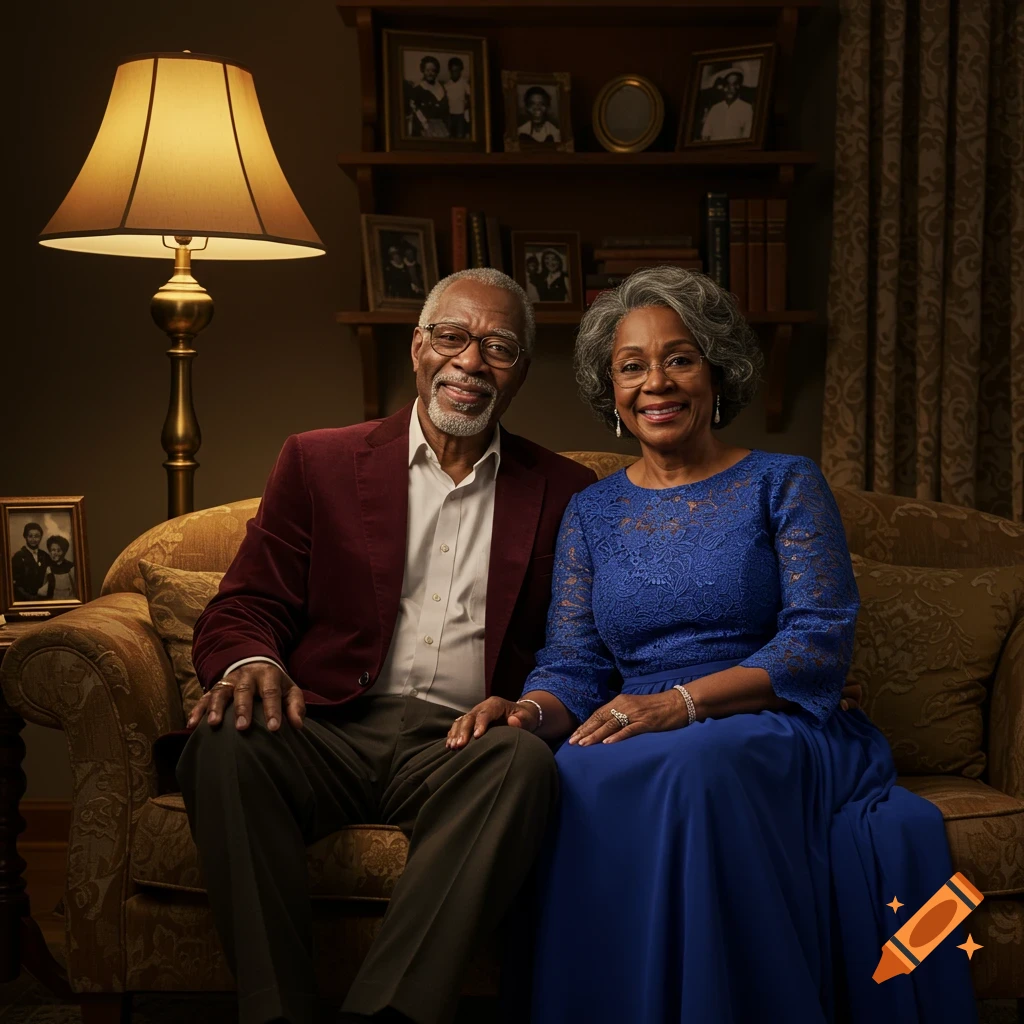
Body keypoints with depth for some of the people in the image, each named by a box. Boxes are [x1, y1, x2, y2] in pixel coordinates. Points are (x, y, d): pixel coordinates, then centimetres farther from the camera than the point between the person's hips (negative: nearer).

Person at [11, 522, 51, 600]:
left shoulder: (45, 556, 9)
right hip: (24, 600, -3)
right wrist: (28, 596, -13)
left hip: (43, 598, 3)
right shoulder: (18, 556, -3)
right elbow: (14, 582, -6)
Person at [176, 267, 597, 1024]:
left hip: (462, 751, 0)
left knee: (526, 763, -35)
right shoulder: (320, 462, 14)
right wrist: (253, 665, -15)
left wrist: (542, 707, -12)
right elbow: (242, 611, 10)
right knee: (225, 743, -31)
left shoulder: (563, 493, 15)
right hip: (332, 731, 1)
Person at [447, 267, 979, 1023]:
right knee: (576, 783, -34)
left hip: (774, 738, -2)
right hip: (643, 747, 3)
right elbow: (574, 670, 9)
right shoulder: (591, 514, 16)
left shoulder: (785, 486, 7)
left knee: (689, 771, -38)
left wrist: (681, 702, -20)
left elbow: (821, 641, -6)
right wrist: (531, 713, -17)